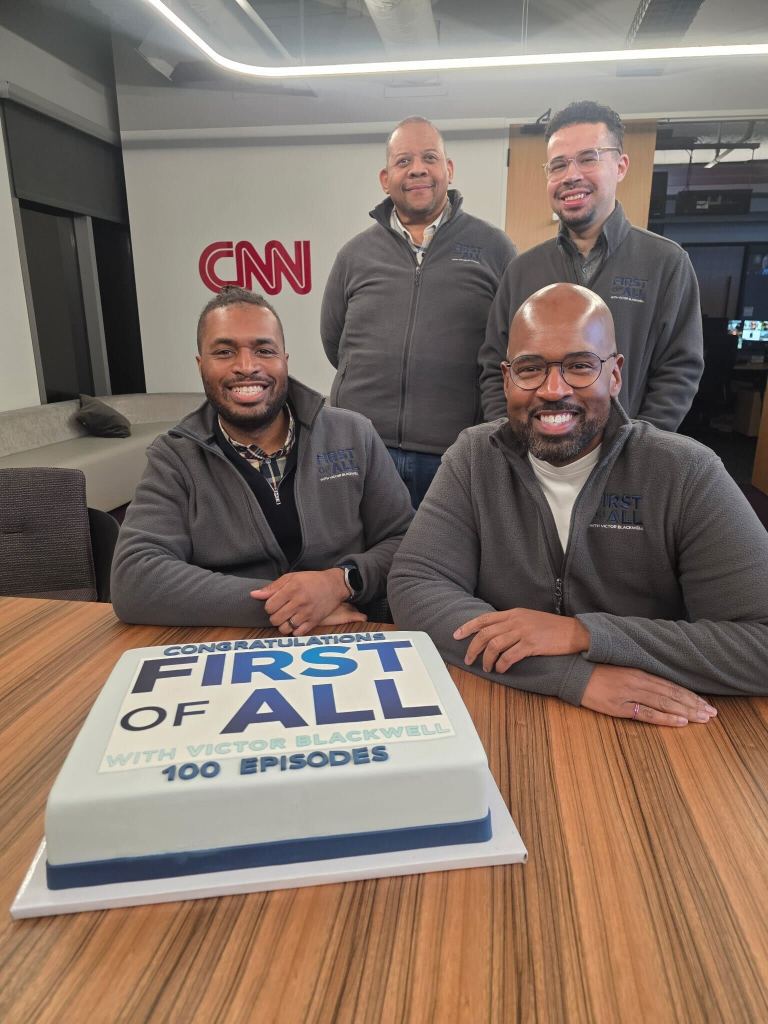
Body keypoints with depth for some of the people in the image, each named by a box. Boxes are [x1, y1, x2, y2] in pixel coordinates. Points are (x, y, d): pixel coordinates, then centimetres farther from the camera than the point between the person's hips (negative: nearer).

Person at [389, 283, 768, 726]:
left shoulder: (686, 473, -10)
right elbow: (413, 589, -16)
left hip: (647, 733, 0)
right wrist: (575, 675, -23)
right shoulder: (475, 459, -5)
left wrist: (583, 633, -23)